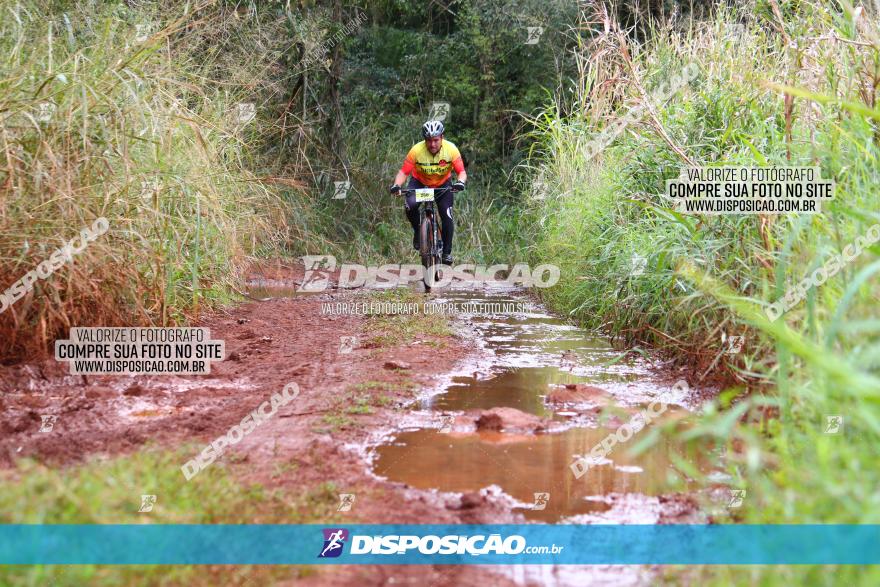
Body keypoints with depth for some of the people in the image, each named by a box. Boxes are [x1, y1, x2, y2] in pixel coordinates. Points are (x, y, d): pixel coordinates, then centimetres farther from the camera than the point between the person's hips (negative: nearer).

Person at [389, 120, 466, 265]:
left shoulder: (451, 150, -24)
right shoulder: (416, 150, -27)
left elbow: (461, 171, -23)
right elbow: (404, 172, -23)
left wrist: (460, 182, -45)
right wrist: (396, 185, -42)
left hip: (443, 184, 1)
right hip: (419, 182, -1)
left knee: (447, 217, -13)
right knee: (410, 206, -29)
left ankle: (447, 251, 6)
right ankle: (418, 230, 2)